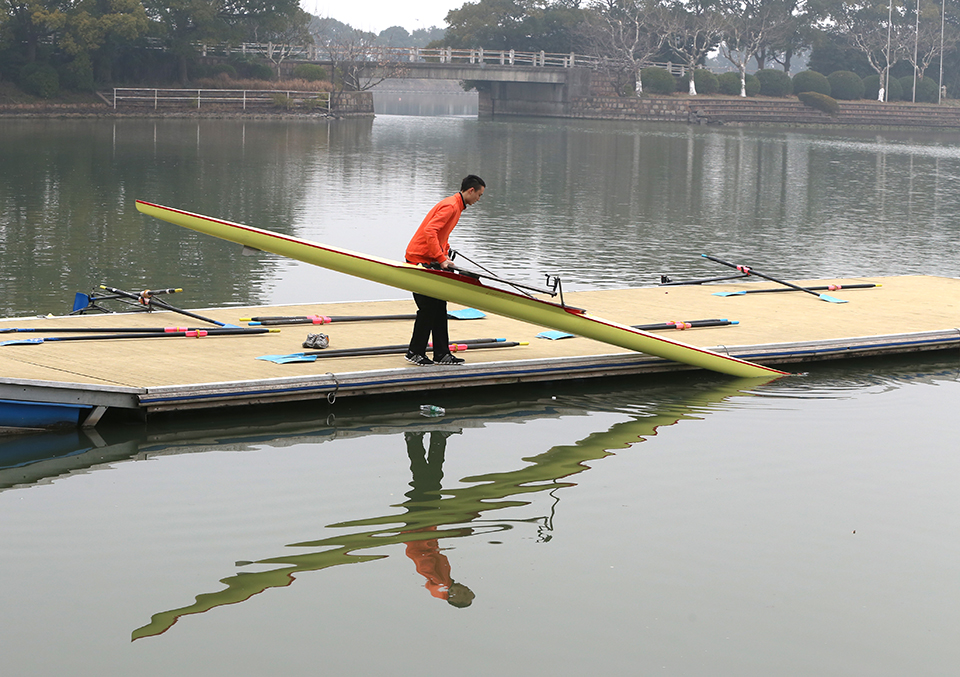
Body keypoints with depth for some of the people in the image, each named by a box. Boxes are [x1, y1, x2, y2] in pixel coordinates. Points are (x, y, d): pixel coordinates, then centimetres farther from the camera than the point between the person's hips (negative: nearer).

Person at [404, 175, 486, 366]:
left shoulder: (456, 206, 16)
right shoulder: (450, 206, -17)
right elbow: (429, 231, -28)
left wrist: (445, 256, 11)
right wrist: (442, 259, -29)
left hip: (430, 262, 10)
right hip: (419, 260, -10)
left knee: (439, 307, 7)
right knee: (428, 307, -7)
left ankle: (442, 354, 9)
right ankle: (415, 353, 2)